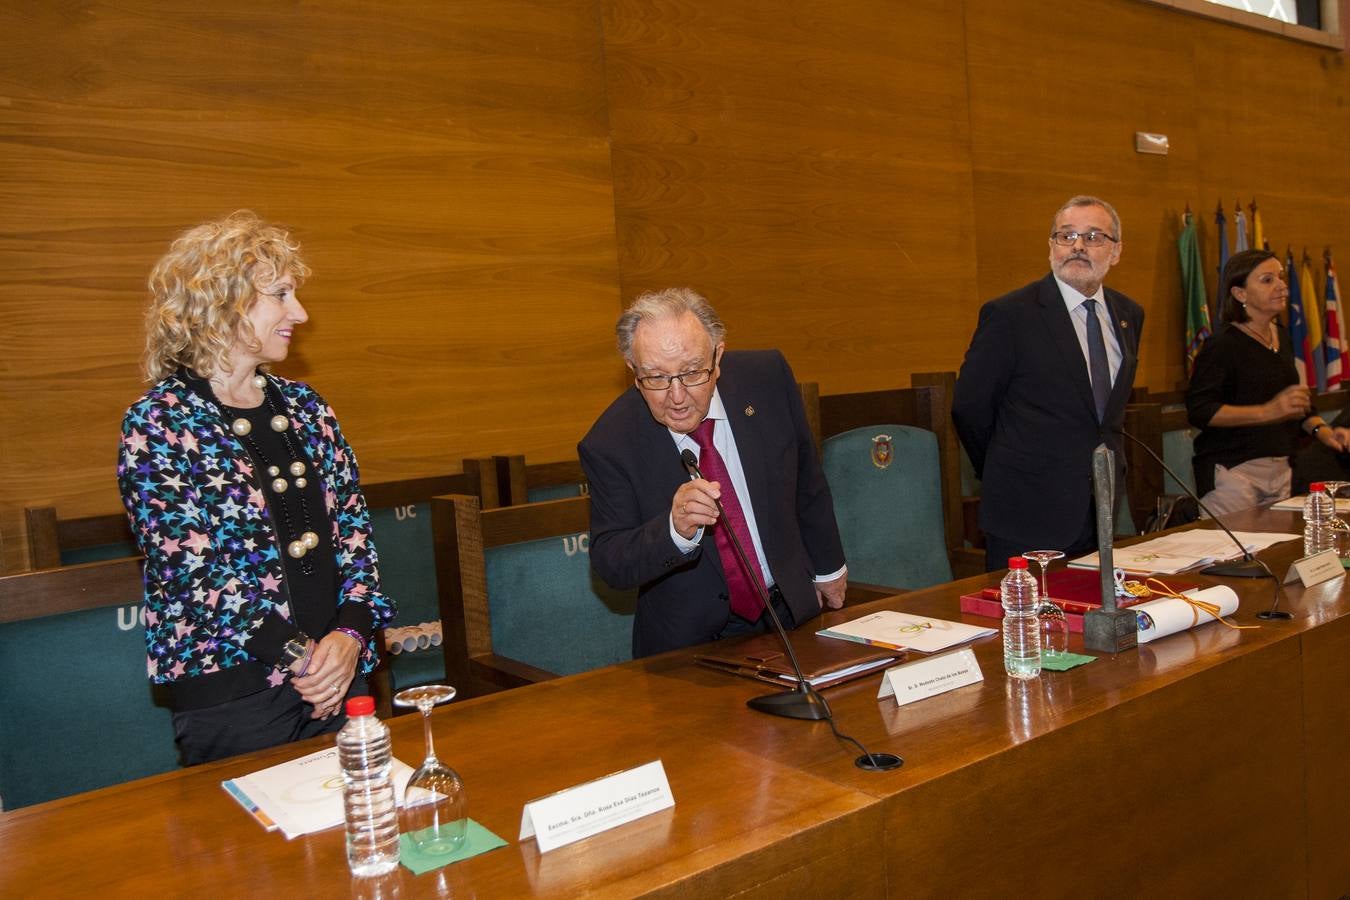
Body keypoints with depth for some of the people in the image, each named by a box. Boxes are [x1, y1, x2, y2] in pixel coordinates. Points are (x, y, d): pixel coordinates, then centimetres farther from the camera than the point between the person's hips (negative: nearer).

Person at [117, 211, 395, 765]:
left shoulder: (303, 406, 7)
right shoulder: (157, 423, -9)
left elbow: (353, 525, 5)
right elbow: (190, 568, -14)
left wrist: (350, 634, -10)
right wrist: (299, 655, -17)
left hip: (340, 673, 6)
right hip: (229, 693, -5)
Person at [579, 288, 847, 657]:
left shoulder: (767, 376, -10)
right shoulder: (609, 445, -18)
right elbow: (608, 564, -17)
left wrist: (828, 565, 15)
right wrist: (676, 530, -35)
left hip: (791, 615, 4)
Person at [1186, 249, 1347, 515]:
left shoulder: (1282, 337, 14)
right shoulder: (1222, 345, -11)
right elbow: (1199, 411, -19)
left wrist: (1320, 430, 11)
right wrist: (1268, 411, -24)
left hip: (1280, 469, 8)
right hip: (1232, 471, -8)